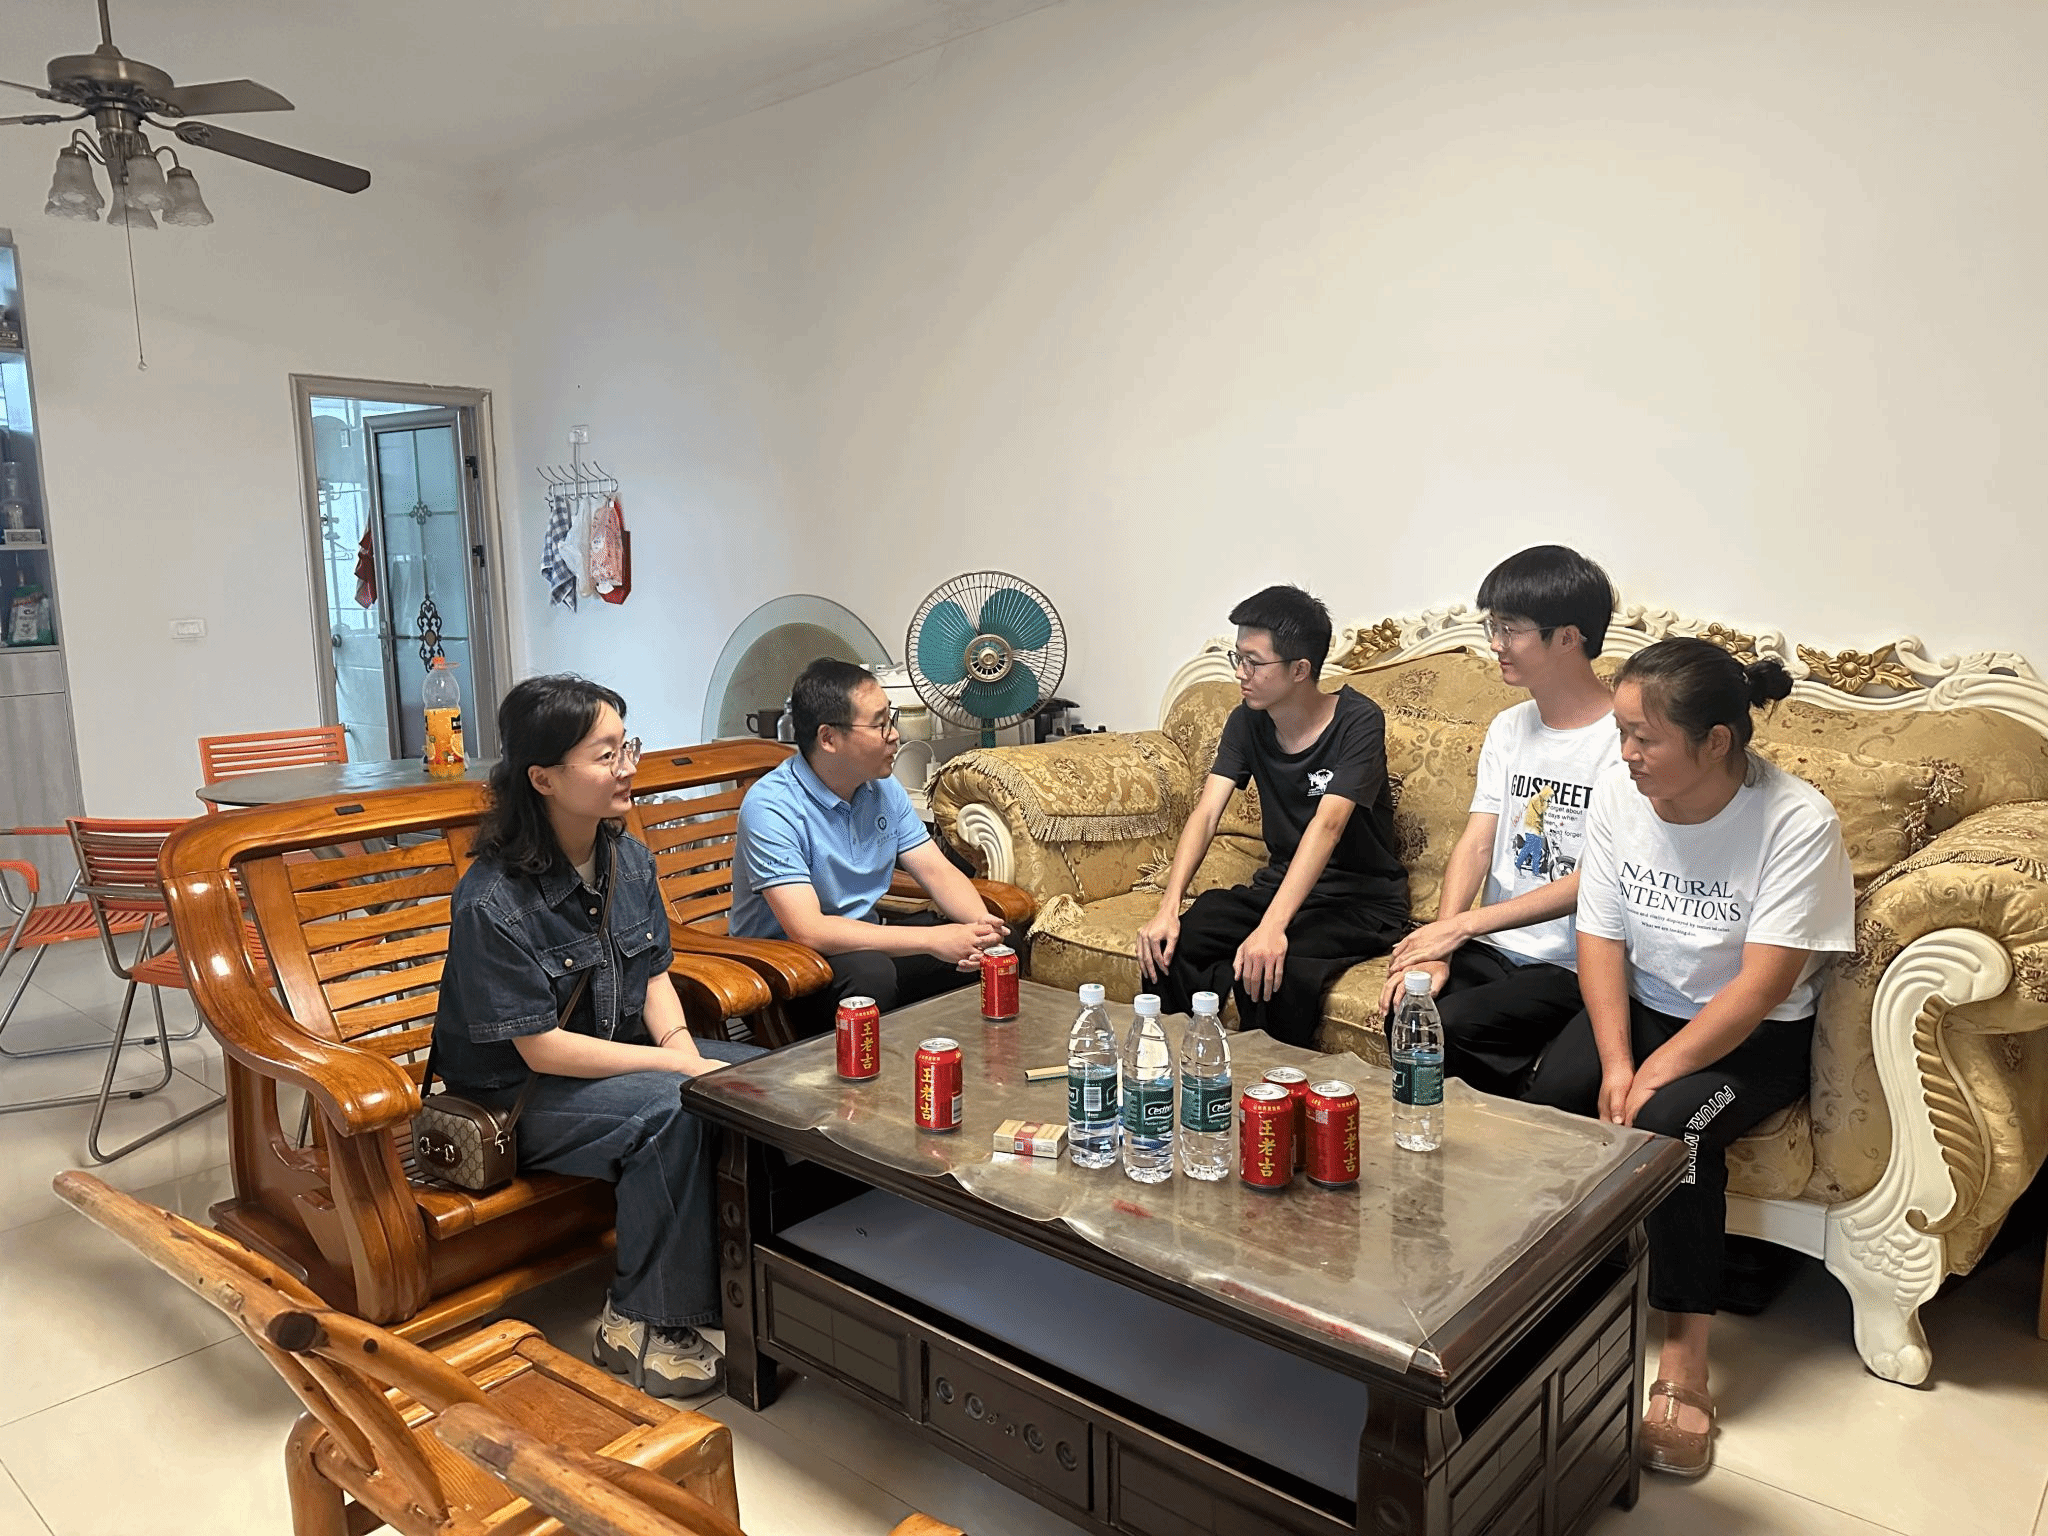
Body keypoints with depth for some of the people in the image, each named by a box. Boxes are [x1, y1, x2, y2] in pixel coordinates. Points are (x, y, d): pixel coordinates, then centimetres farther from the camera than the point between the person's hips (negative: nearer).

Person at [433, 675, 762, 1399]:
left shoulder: (627, 858, -2)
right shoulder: (493, 903, -25)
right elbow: (541, 1048, -24)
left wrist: (681, 1044, -14)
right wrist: (680, 1067, -25)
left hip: (620, 1054, 8)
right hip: (517, 1092, -7)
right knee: (670, 1111, -31)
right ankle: (640, 1325, -16)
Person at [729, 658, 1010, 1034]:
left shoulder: (883, 788, 4)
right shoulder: (771, 807, -22)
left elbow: (939, 872, 3)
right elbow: (808, 931, -30)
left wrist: (981, 924, -20)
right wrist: (933, 940, -32)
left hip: (866, 940, 7)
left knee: (992, 945, -9)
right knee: (869, 971, -37)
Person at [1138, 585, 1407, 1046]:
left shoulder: (1358, 721, -18)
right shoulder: (1248, 721, -1)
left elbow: (1327, 825, -31)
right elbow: (1206, 813, -10)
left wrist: (1272, 926, -43)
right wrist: (1168, 907, -26)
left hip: (1363, 902, -5)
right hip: (1279, 884, 5)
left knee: (1266, 969, -33)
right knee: (1170, 944, -20)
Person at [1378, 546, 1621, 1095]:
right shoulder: (1509, 727, 11)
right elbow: (1477, 843, 4)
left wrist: (1463, 924, -18)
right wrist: (1437, 947, -11)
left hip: (1573, 969, -5)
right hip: (1493, 949, 6)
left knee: (1451, 1025, -27)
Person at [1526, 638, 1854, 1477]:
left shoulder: (1797, 822, -21)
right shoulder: (1618, 792, -9)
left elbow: (1761, 984, -24)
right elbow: (1602, 936, -6)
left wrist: (1656, 1074, -29)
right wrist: (1615, 1063, -17)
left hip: (1755, 1033, -4)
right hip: (1640, 1004, 4)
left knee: (1672, 1120, -31)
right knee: (1550, 1091, -23)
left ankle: (1683, 1366, -18)